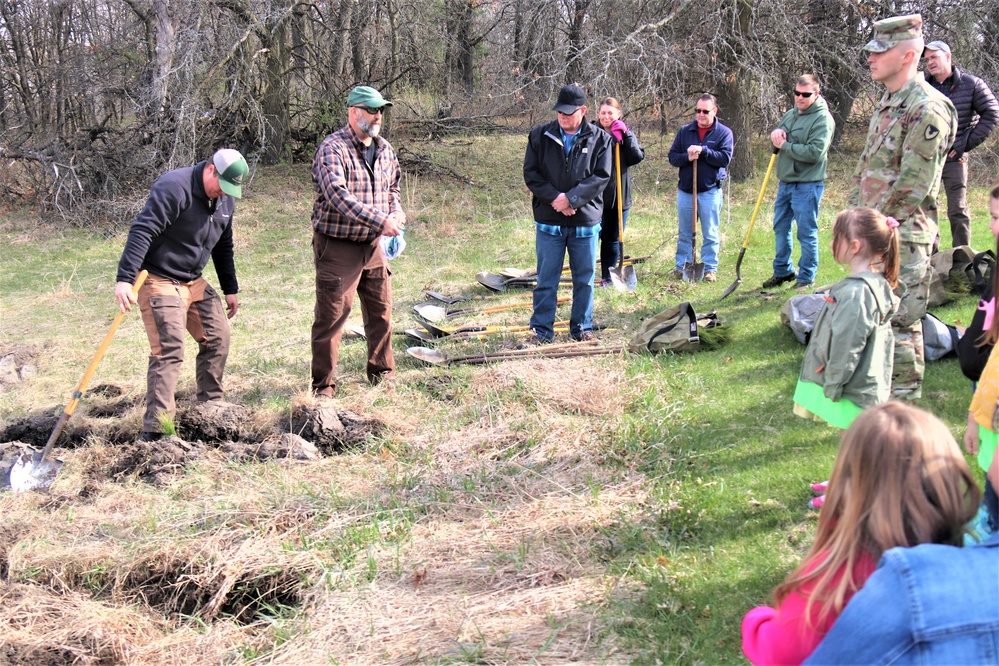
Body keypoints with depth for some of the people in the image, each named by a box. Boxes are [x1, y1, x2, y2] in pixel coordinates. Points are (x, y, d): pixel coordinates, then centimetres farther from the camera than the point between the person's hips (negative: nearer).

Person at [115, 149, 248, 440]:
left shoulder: (226, 199, 7)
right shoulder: (174, 188, -21)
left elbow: (223, 247, 21)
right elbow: (141, 232, -28)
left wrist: (230, 289, 23)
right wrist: (125, 279, -36)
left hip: (194, 282, 9)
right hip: (158, 281, -9)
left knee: (218, 338, 9)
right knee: (168, 350, -16)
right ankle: (155, 429, -15)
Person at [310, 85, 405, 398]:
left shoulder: (384, 149, 10)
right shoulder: (332, 149, -14)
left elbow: (392, 188, 24)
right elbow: (338, 195, -26)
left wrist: (397, 213, 1)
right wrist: (380, 222, -29)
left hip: (372, 245, 7)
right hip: (336, 246, -7)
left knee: (381, 310, 14)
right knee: (331, 315, -3)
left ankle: (382, 372, 30)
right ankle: (323, 385, 6)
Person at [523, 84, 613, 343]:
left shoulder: (600, 139, 0)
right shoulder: (540, 136, 2)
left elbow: (601, 177, -6)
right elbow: (530, 173, 0)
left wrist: (571, 198, -17)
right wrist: (554, 197, -14)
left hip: (585, 221, 0)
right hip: (548, 221, 0)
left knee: (585, 279, 9)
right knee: (546, 280, 5)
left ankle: (582, 327, 22)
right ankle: (541, 330, 12)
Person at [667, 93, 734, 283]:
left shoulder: (724, 133, -1)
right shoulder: (684, 131, 7)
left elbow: (725, 159, -12)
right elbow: (672, 156, 4)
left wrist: (703, 150, -20)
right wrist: (687, 157, -15)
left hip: (710, 191, -3)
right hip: (685, 190, 3)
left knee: (710, 234, 3)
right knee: (685, 233, 11)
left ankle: (710, 269, 9)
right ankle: (682, 267, 18)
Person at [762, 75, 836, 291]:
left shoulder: (823, 119, -12)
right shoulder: (790, 114, 13)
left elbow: (814, 152, -23)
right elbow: (777, 141, 19)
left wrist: (784, 145, -15)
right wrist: (776, 133, -5)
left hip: (807, 185, -8)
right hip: (785, 182, 8)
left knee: (807, 232, -1)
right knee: (780, 228, 16)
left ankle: (807, 277, 8)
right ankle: (783, 271, 29)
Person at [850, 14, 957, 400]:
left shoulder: (927, 109, -16)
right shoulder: (888, 102, 15)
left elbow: (913, 182, -19)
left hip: (904, 234, -9)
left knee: (899, 317, -5)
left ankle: (904, 398, 4)